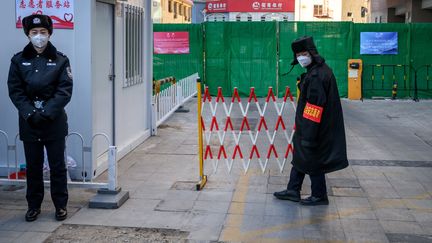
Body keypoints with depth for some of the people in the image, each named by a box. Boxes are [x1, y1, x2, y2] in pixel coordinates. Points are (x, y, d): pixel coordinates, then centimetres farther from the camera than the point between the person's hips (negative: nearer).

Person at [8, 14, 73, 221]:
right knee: (33, 166, 10)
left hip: (55, 122, -1)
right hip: (29, 122, 2)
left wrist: (46, 113, -16)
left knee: (57, 165, 6)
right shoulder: (18, 60, 4)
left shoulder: (60, 60, 0)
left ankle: (61, 205, 17)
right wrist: (30, 113, -13)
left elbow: (64, 91, -7)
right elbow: (15, 90, 0)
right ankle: (34, 206, 22)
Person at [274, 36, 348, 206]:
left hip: (313, 128, -10)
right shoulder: (321, 70, 9)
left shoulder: (316, 76, -24)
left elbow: (314, 107, -26)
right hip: (307, 126, 10)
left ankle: (319, 196, 19)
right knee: (299, 156, 18)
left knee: (312, 161, 4)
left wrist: (308, 136, -24)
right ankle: (293, 191, 29)